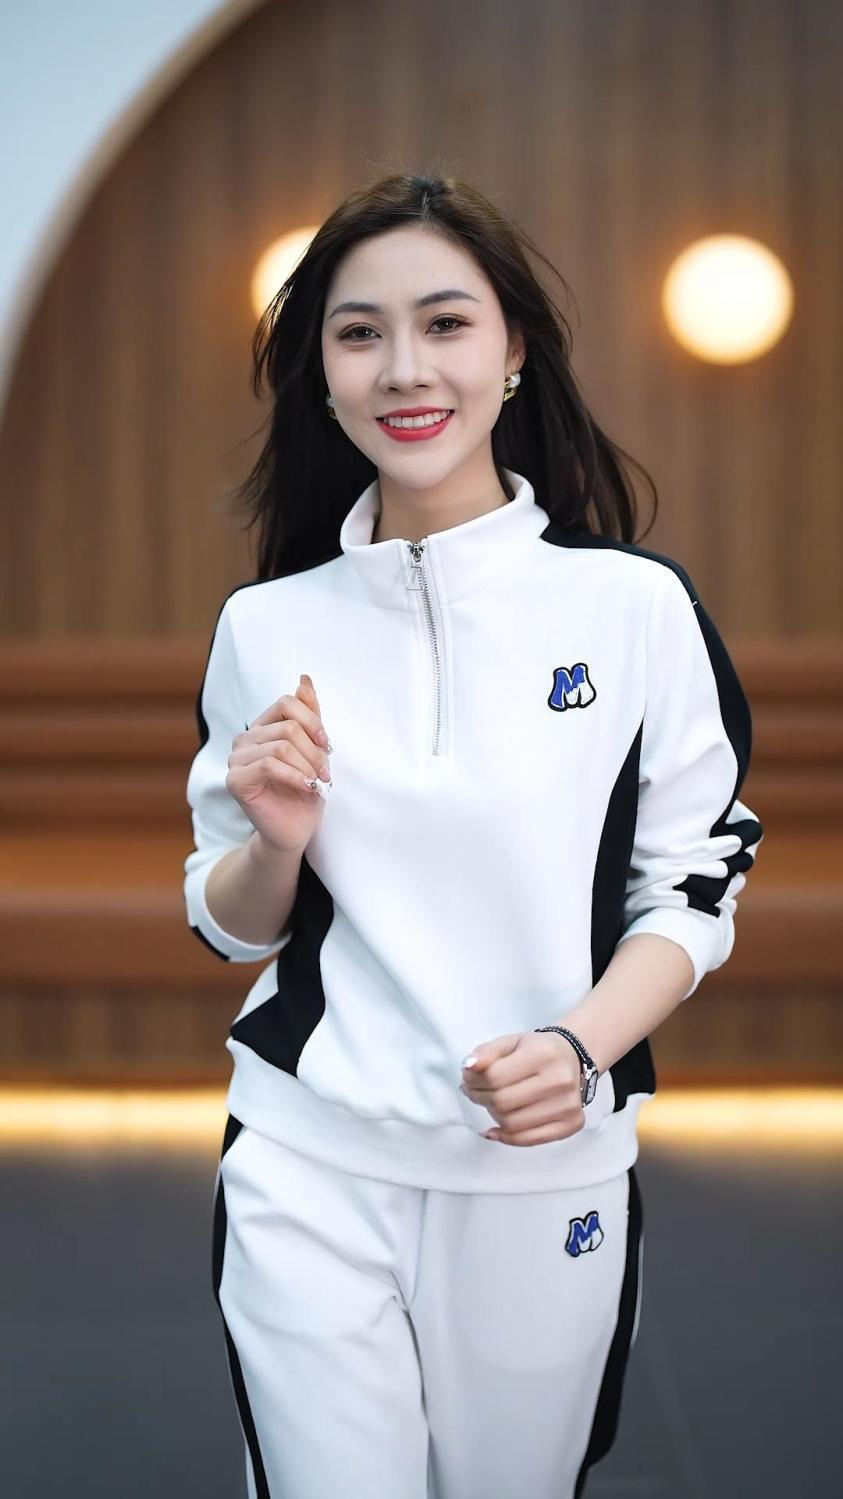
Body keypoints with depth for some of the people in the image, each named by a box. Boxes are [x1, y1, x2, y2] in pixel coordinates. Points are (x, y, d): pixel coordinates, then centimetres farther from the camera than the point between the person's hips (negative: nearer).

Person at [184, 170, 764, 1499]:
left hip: (551, 1170, 0)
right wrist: (276, 839, -13)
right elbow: (233, 928, 9)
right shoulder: (267, 626, 0)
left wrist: (581, 1048, -19)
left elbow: (694, 892, -1)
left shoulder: (638, 604, -6)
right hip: (310, 1169, 1)